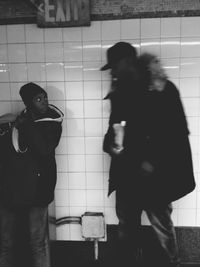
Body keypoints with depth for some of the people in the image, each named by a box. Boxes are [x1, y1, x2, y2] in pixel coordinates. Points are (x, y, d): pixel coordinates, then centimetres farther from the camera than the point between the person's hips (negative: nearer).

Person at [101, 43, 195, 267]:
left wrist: (153, 162, -16)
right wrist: (111, 144, -5)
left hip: (153, 173, -5)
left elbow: (177, 131, -10)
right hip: (126, 171, 6)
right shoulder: (120, 92, 9)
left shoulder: (162, 89, -8)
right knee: (126, 225, 15)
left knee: (161, 223, 7)